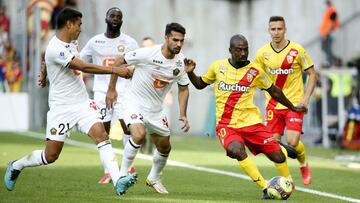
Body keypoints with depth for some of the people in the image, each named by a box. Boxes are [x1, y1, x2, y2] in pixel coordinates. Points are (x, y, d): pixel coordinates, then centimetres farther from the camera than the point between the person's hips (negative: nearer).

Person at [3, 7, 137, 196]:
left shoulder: (66, 44, 8)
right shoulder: (56, 48, -21)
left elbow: (45, 55, 30)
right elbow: (84, 67, -29)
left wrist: (44, 74, 46)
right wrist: (115, 70, -30)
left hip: (83, 103, 7)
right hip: (62, 108, -7)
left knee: (101, 135, -17)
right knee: (51, 155, 1)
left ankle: (118, 181, -28)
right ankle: (16, 166, 28)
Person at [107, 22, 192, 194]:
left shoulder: (181, 62, -7)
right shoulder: (147, 54, -23)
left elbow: (183, 89, 7)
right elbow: (119, 62, -11)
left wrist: (183, 115, -1)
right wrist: (111, 89, -7)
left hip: (156, 109, 6)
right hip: (134, 102, -6)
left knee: (165, 148, 12)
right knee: (139, 135, -30)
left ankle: (154, 178, 39)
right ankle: (122, 174, -12)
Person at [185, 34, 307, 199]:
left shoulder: (255, 71, -1)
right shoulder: (218, 67, 2)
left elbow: (274, 91, 13)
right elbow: (200, 84, 18)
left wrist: (292, 108, 20)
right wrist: (190, 73, -1)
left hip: (251, 122, 1)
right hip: (226, 125, 0)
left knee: (278, 157, -7)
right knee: (236, 150, -32)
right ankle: (265, 188, -18)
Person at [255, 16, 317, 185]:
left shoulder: (297, 50, -8)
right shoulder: (263, 53, -1)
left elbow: (312, 74, -1)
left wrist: (305, 98, -10)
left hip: (295, 103, -3)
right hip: (273, 104, 3)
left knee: (292, 142, -16)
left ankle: (304, 165, 16)